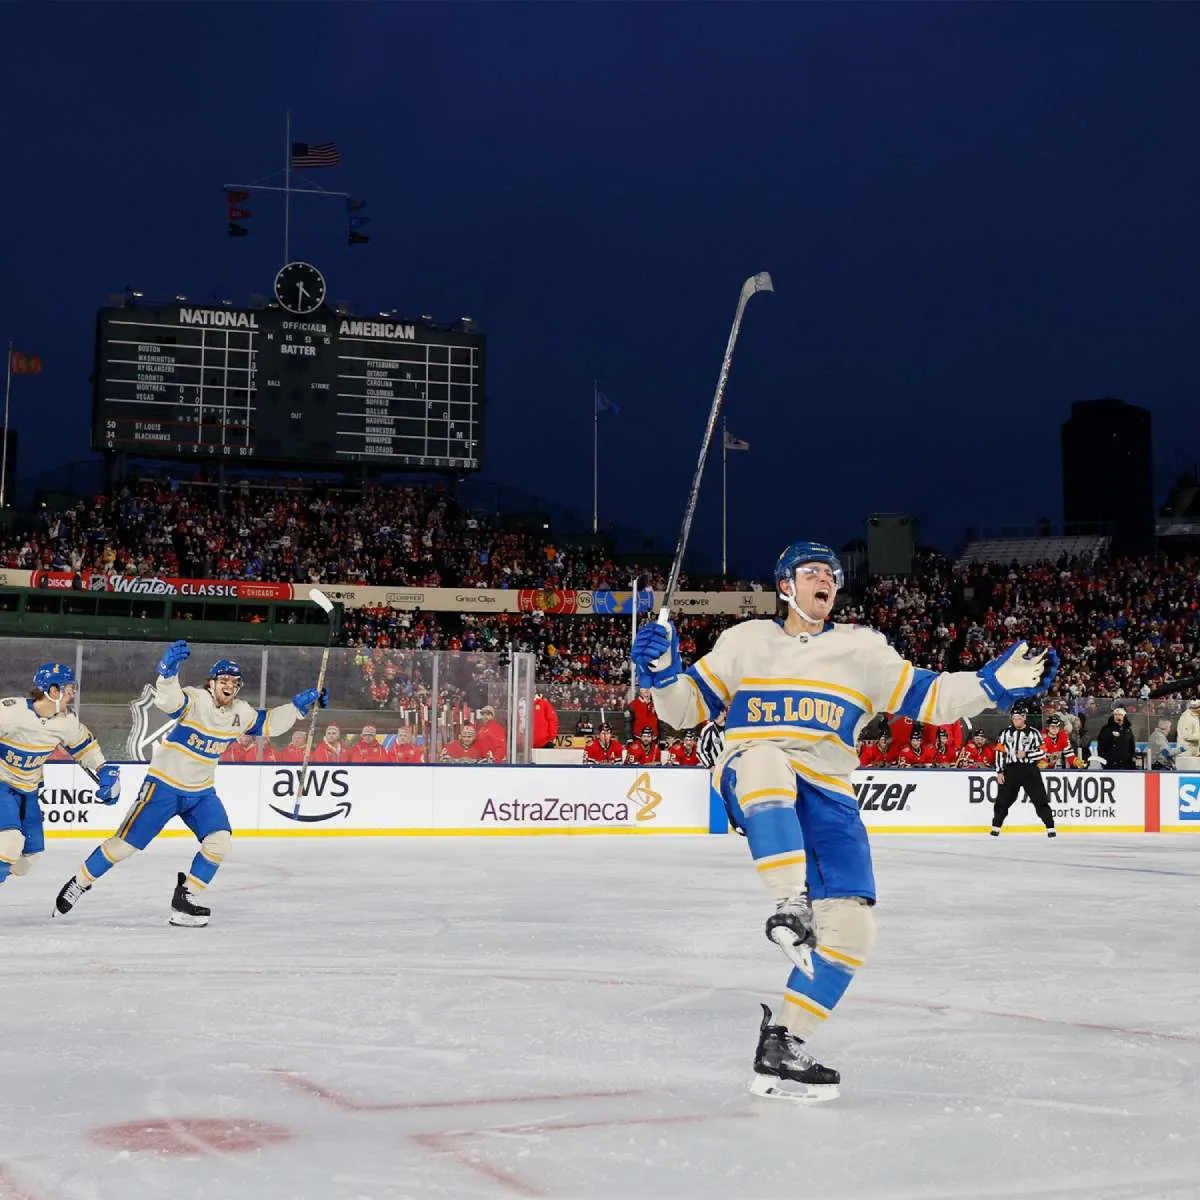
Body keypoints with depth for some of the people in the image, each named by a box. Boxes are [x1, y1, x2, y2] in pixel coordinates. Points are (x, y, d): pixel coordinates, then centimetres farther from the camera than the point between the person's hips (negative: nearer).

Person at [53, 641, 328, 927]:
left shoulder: (240, 713, 1)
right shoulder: (195, 700, -20)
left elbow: (268, 723, 15)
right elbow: (168, 699, -40)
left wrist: (300, 704, 5)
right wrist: (168, 670, -59)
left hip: (200, 793, 6)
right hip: (163, 785, -6)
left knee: (220, 841, -11)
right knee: (125, 843, -4)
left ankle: (184, 899, 3)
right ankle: (79, 883, 17)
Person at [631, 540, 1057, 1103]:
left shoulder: (863, 649, 16)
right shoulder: (745, 640, 13)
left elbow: (926, 697, 10)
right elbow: (686, 707, 12)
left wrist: (996, 683, -4)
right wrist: (661, 671, -9)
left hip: (825, 796, 3)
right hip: (751, 783, -3)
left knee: (852, 923, -13)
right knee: (765, 760, -41)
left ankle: (783, 1045, -2)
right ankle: (790, 908, -44)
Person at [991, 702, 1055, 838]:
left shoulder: (1033, 733, 1)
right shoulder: (1006, 733, 9)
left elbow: (1042, 752, -2)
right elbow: (999, 752, 7)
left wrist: (1026, 754, -15)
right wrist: (999, 772, 0)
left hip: (1029, 770, -2)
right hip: (1010, 770, 2)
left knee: (1040, 800, -5)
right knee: (1002, 800, 3)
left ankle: (1050, 827, -1)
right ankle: (996, 826, 14)